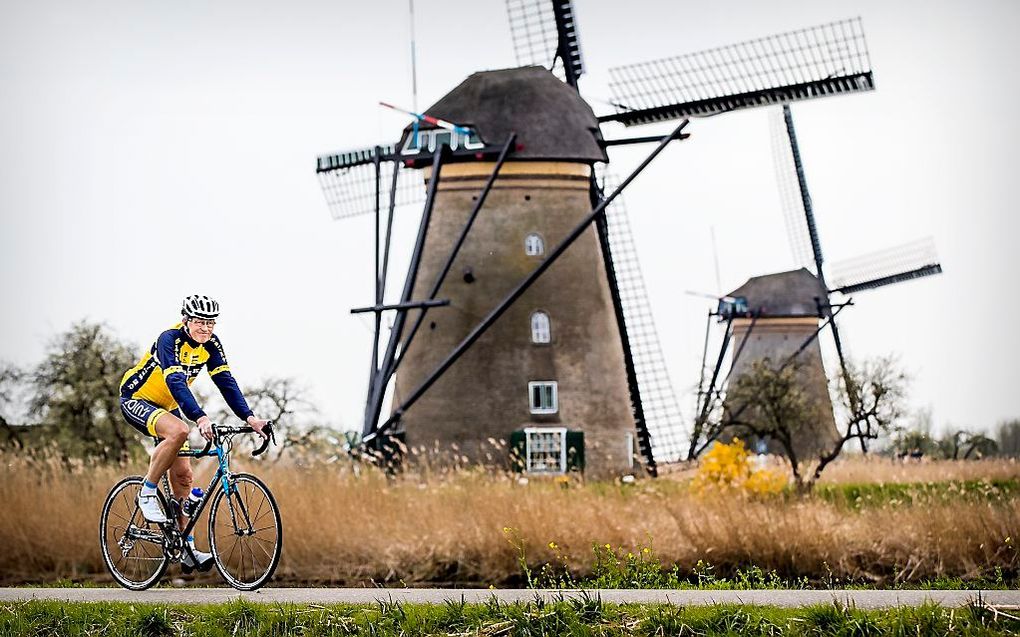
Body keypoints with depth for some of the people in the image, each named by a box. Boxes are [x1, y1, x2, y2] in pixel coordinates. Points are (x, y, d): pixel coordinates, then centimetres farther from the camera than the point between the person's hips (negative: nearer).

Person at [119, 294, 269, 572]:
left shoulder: (210, 344, -7)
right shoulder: (170, 340, -27)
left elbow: (225, 381, -11)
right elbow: (176, 382, -39)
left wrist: (249, 417, -24)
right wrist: (200, 418, -51)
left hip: (166, 406, 7)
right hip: (136, 400, -7)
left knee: (182, 474, 0)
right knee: (178, 431, -36)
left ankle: (187, 550, 3)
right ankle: (147, 494, -18)